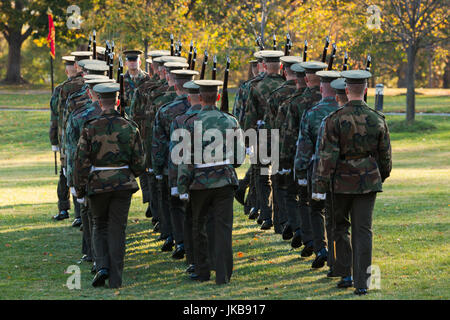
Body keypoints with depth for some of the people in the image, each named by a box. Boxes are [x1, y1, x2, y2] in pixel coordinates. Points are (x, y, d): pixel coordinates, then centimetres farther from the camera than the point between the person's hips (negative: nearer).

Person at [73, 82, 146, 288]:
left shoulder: (90, 128, -9)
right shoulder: (130, 127, -3)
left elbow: (81, 162, -8)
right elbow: (139, 163, 0)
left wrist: (80, 191, 2)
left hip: (97, 185, -1)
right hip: (123, 185, 1)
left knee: (100, 226, 17)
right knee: (117, 230, 6)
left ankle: (102, 265, -2)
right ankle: (115, 278, 4)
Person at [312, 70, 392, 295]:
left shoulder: (334, 119, -11)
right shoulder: (377, 119, -2)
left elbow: (327, 157, -13)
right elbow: (385, 156, 7)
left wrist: (319, 187, -9)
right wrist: (382, 177, 25)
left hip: (341, 181, -2)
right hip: (368, 181, 2)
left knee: (341, 227, 17)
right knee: (363, 231, 3)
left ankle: (345, 274, 16)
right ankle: (362, 283, -1)